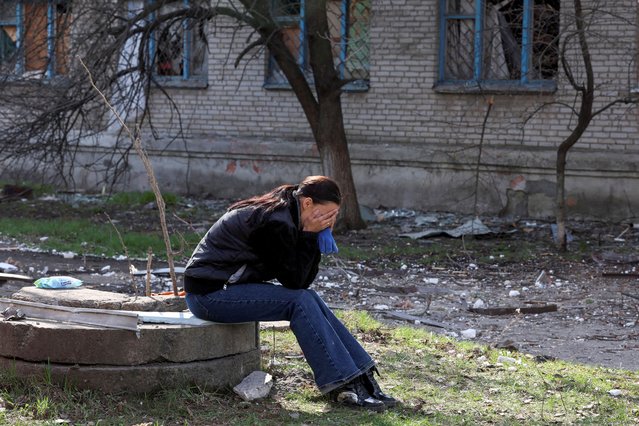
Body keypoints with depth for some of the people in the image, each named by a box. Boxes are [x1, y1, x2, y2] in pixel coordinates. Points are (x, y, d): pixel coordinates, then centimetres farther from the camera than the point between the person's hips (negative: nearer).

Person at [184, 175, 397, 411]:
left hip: (227, 284, 9)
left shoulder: (285, 215, 7)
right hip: (208, 294, -9)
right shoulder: (276, 223, -22)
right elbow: (294, 281, -17)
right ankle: (342, 386, -16)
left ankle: (362, 379, -3)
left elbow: (304, 279, 5)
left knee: (309, 299, -1)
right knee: (300, 302, -19)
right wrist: (310, 235, -15)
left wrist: (315, 237, -5)